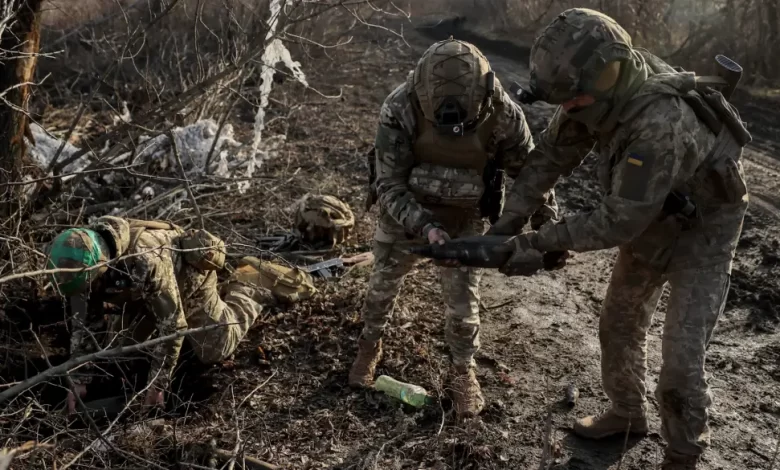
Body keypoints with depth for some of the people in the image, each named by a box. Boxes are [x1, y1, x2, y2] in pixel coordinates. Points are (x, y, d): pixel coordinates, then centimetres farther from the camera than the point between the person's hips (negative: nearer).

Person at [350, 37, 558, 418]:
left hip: (465, 220, 0)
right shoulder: (400, 108, -29)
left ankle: (464, 372, 31)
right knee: (383, 284, 16)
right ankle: (369, 347, 43)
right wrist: (424, 227, -38)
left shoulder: (502, 114, -26)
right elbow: (389, 184, -25)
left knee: (463, 303, 5)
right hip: (404, 212, 0)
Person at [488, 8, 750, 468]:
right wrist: (510, 219, -15)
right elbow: (553, 153, -10)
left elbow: (619, 220, -35)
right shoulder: (607, 83, -19)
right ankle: (627, 414, 40)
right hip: (651, 220, 8)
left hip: (702, 229, -7)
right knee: (619, 324, 17)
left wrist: (542, 241, -30)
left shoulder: (660, 126, -42)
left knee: (682, 358, -6)